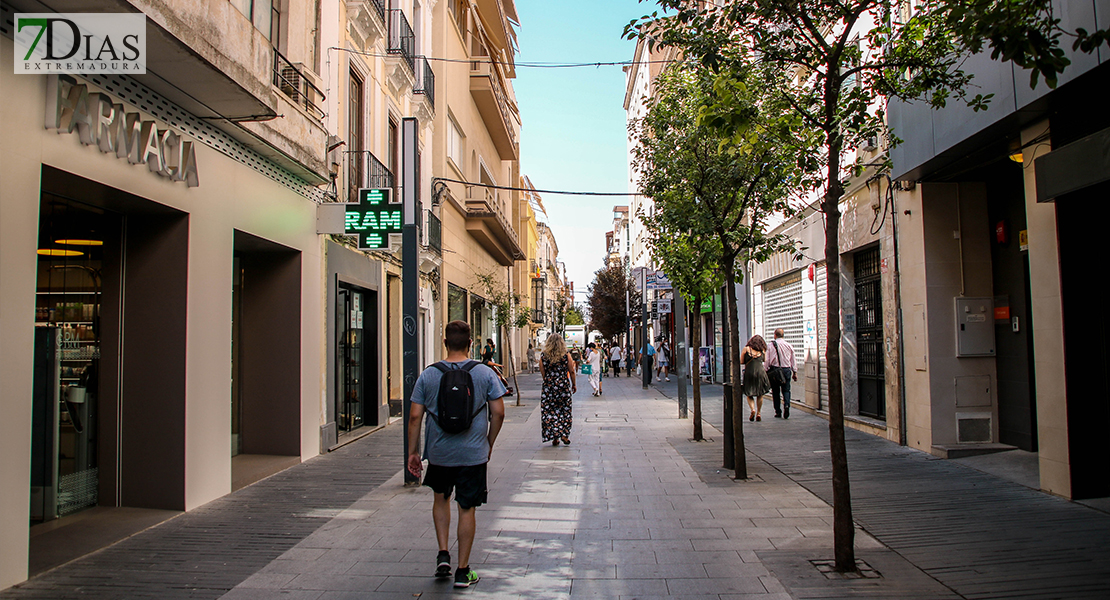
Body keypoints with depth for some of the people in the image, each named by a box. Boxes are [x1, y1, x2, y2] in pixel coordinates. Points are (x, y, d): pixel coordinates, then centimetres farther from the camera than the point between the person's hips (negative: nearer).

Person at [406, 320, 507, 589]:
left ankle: (443, 554, 19)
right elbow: (498, 413, -5)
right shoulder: (485, 373, -5)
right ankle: (463, 571, 13)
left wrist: (412, 452, 6)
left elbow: (415, 416, -4)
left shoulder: (428, 375, -4)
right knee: (467, 509, 7)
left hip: (439, 453, 1)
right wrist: (489, 444, 10)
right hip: (473, 454, -1)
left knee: (441, 498, 25)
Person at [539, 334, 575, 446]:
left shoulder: (543, 356, -1)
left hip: (548, 387, 0)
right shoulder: (566, 355, -2)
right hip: (564, 386, 0)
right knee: (565, 411, 12)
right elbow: (571, 371, 0)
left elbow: (543, 374, 1)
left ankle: (554, 437, 6)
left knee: (550, 412, 6)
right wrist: (574, 384, 11)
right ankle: (564, 434, 7)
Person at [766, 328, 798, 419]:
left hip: (774, 370, -2)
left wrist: (766, 371, 4)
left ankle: (778, 412, 7)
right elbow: (793, 360, 10)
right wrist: (795, 372, 17)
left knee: (775, 391, 7)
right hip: (787, 369, 2)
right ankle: (786, 405, -17)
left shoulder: (771, 345, -3)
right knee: (786, 390, 8)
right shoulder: (789, 345, 5)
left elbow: (767, 360, -4)